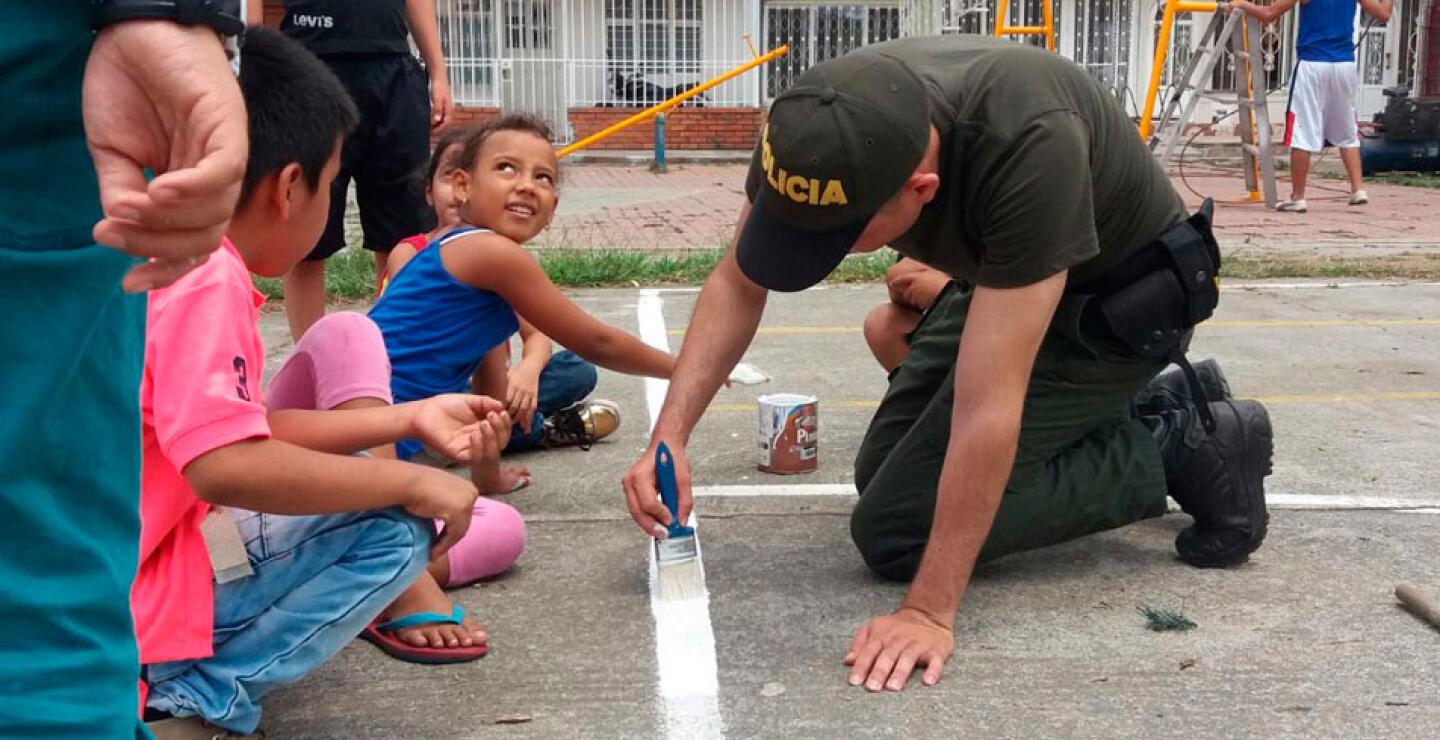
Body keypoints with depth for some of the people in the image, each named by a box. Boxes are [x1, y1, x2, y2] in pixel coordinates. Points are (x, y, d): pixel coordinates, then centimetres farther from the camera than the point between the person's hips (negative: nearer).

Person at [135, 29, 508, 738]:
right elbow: (224, 463, -32)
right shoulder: (207, 279, -21)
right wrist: (411, 480, -21)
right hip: (145, 604, -10)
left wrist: (411, 418, 6)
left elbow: (240, 428, 8)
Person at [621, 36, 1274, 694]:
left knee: (895, 526, -11)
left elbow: (986, 405, -40)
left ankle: (1178, 452, -2)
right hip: (1006, 277, 7)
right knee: (881, 472, 17)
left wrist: (929, 612, -36)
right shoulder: (819, 124, -23)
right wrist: (670, 435, -20)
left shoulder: (1030, 147, -41)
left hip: (1116, 299, -7)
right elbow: (737, 284, -8)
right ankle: (1151, 402, 20)